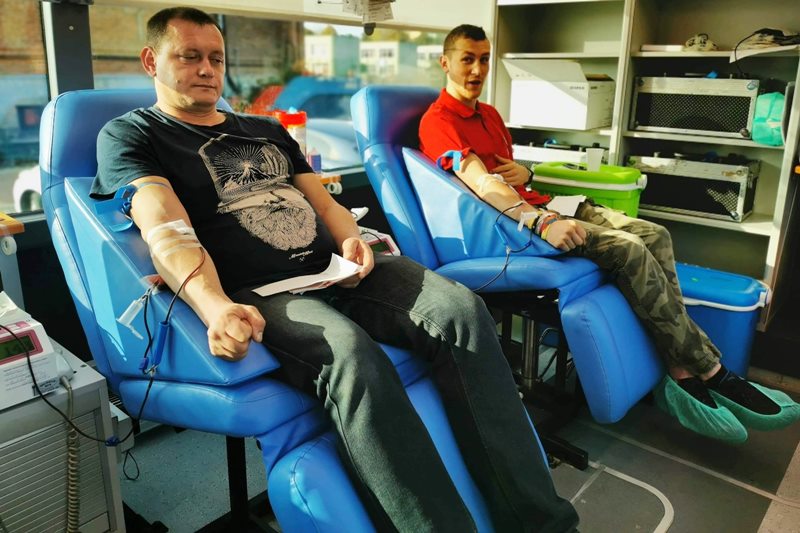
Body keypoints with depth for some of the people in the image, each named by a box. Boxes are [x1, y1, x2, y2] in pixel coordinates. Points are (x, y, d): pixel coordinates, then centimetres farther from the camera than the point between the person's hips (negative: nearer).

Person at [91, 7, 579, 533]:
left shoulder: (266, 129, 26)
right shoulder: (129, 135, 8)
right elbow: (165, 230, -10)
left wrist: (351, 240, -1)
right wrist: (216, 307, -29)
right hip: (258, 292, -5)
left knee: (460, 308, -20)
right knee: (346, 350, -38)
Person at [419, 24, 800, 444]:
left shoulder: (489, 114, 21)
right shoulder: (438, 122, -8)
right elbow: (481, 182, -23)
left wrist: (525, 173, 3)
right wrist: (543, 223, -35)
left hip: (536, 206, 9)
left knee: (654, 236, -9)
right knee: (630, 250, -24)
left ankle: (684, 375, -12)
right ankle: (710, 372, -9)